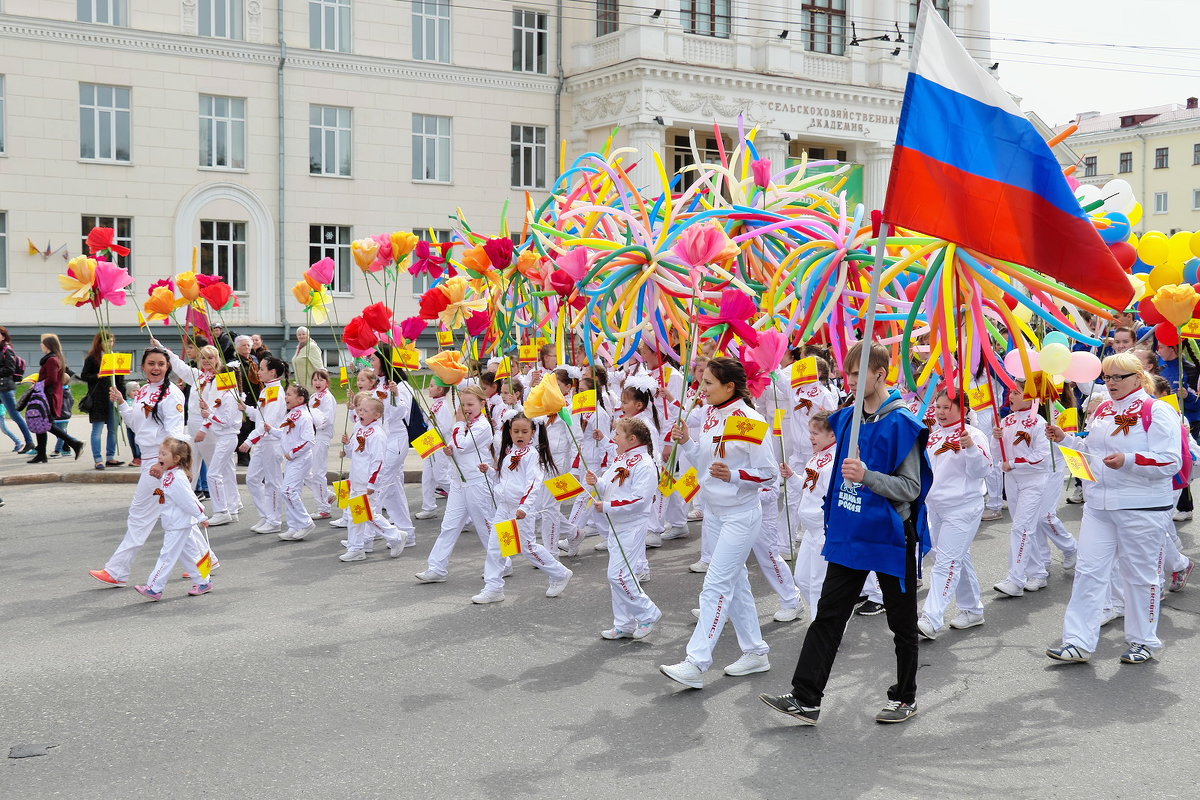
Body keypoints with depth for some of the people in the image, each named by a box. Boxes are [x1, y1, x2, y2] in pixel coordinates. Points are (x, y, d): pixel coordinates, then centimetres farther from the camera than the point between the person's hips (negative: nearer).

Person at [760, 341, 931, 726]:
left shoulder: (902, 424, -15)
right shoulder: (846, 419, 6)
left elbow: (911, 489, -16)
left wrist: (867, 476, -28)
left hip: (890, 538, -6)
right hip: (848, 536, 7)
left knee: (901, 623, 10)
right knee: (828, 616, 3)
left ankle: (905, 697, 26)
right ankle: (805, 698, 4)